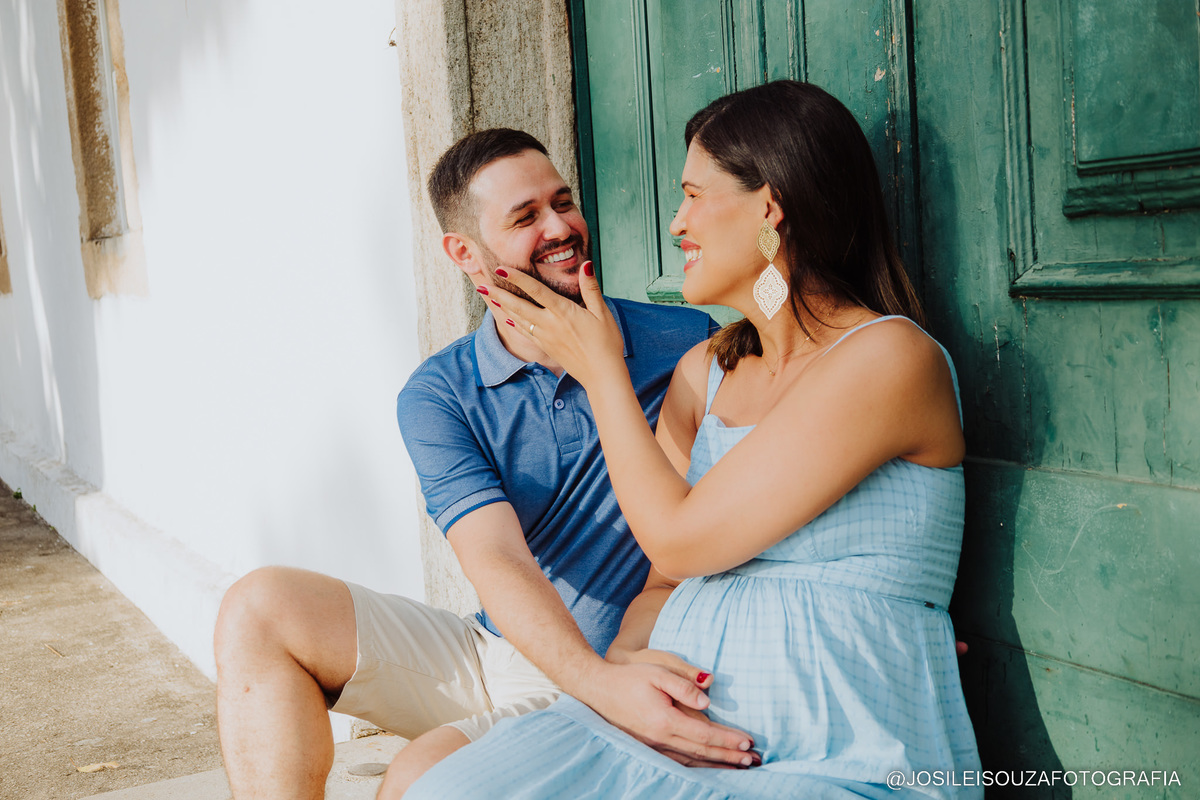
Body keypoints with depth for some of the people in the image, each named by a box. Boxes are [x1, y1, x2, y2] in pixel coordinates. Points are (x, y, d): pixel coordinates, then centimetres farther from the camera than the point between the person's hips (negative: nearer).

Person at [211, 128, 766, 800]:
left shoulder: (688, 344, -4)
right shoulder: (439, 397, -2)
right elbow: (498, 563, -15)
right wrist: (602, 683, -33)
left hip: (623, 676, -3)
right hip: (494, 653, 4)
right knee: (261, 609, -11)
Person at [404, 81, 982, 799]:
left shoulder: (892, 357, -9)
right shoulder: (703, 371, 14)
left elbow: (678, 541, -11)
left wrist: (600, 367, 0)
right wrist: (620, 661, -7)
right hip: (681, 724, 6)